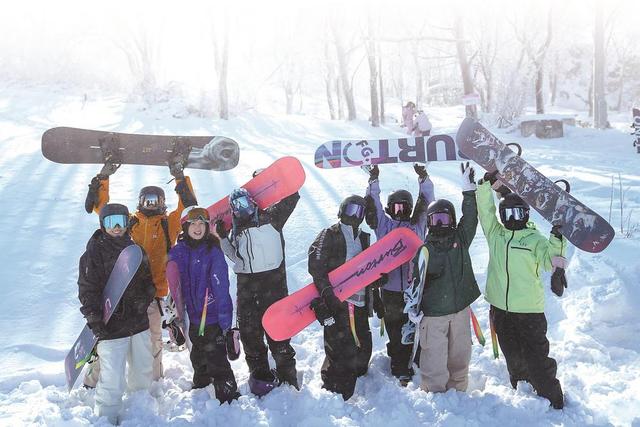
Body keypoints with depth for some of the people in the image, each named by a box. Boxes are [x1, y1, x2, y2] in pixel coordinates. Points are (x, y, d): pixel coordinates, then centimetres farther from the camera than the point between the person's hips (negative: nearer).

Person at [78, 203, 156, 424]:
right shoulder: (94, 252, -6)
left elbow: (147, 279, 19)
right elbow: (87, 289, -10)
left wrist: (146, 299, 1)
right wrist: (94, 320, -17)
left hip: (139, 322, 6)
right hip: (111, 325, -6)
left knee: (143, 371, 18)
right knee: (113, 380, -6)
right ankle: (107, 419, 13)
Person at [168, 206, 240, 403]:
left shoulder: (214, 252, -13)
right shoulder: (177, 252, 0)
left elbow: (221, 287, -15)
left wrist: (225, 319, -18)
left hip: (212, 315, -5)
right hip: (192, 316, 5)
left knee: (216, 357, -2)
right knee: (198, 356, 24)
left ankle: (228, 395, 12)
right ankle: (201, 385, 45)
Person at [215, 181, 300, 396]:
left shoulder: (269, 218, 2)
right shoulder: (236, 231, 14)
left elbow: (291, 197, 4)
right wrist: (223, 237, 10)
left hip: (273, 279, -5)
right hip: (246, 284, 5)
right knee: (249, 330, 10)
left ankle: (286, 372, 9)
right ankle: (259, 372, 24)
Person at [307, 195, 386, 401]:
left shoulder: (363, 239, 19)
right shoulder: (329, 236, -1)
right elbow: (316, 267, -13)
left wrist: (376, 299, 22)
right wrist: (327, 293, -24)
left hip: (360, 304, 7)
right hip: (336, 304, -7)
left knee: (363, 349, 12)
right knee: (342, 351, -12)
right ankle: (333, 394, 0)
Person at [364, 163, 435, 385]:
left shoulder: (417, 225, 8)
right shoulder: (384, 225, 6)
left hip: (416, 288, 0)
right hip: (391, 289, 0)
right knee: (396, 334, 10)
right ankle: (400, 371, 20)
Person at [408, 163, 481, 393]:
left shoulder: (461, 239, 6)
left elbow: (470, 217, -3)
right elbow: (415, 281, 0)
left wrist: (469, 189, -10)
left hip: (461, 308, 3)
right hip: (433, 313, -3)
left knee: (460, 354, 13)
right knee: (434, 357, -2)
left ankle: (458, 390, 30)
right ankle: (434, 393, 14)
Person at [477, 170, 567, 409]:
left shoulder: (535, 239, -4)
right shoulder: (495, 233, 5)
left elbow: (550, 262, -14)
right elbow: (485, 210, 1)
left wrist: (556, 242, -29)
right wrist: (487, 184, -9)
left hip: (529, 310, -4)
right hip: (500, 308, 4)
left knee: (537, 357, 0)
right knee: (513, 357, 18)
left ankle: (553, 401, 13)